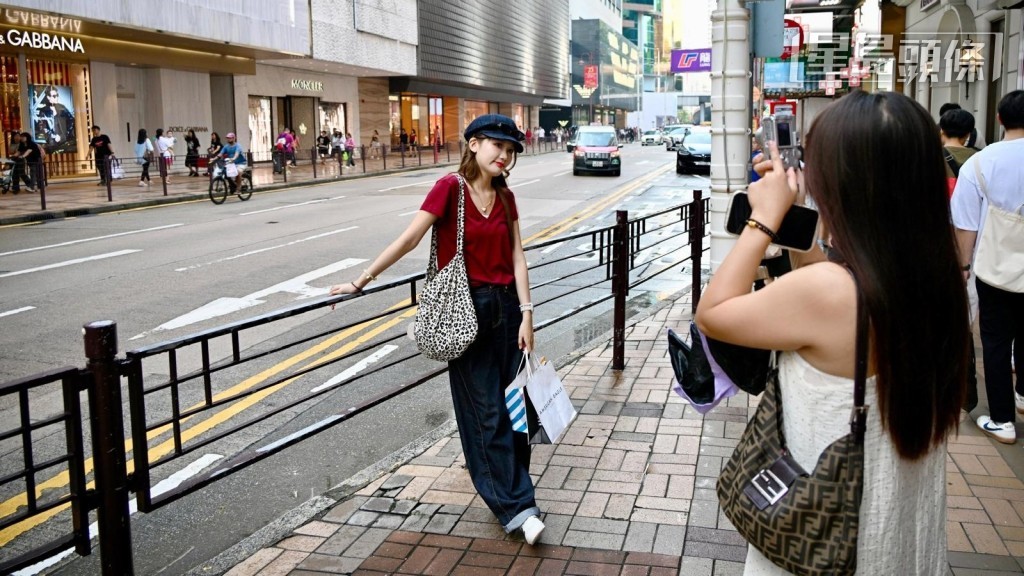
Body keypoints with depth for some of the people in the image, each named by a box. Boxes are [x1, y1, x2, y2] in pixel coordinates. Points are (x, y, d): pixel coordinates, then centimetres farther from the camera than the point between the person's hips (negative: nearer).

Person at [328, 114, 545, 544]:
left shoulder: (505, 197, 7)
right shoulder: (450, 188, -9)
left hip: (505, 305, 5)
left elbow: (516, 257, 3)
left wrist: (526, 313, -4)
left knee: (511, 401, 8)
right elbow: (409, 239, -9)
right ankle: (516, 507, 2)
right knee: (486, 410, -2)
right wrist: (362, 280, -9)